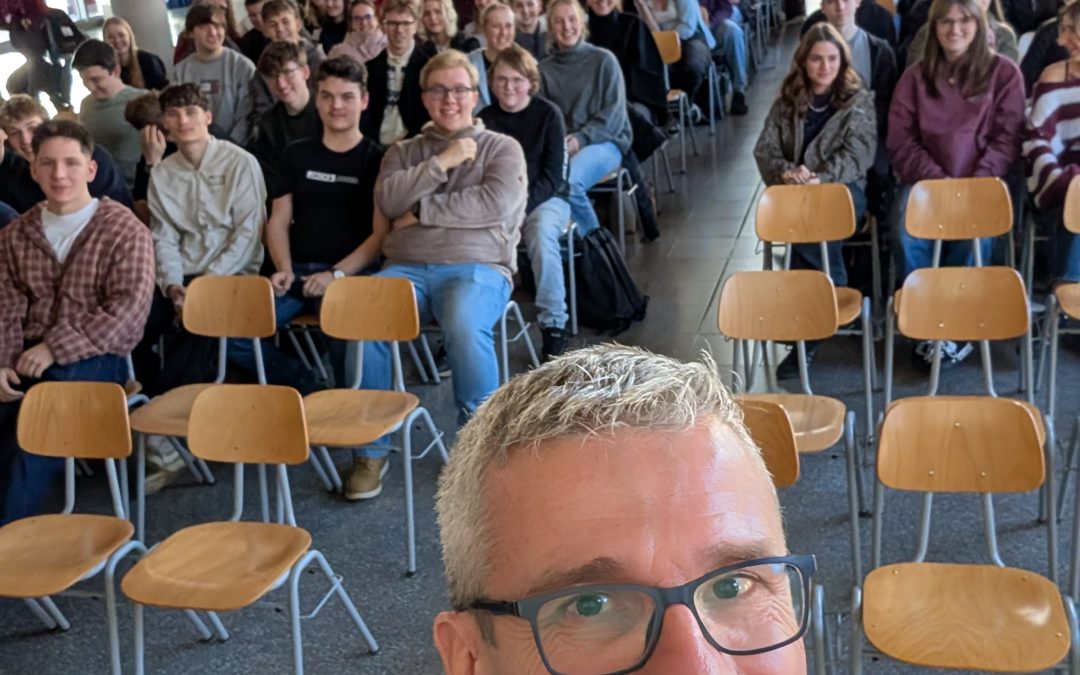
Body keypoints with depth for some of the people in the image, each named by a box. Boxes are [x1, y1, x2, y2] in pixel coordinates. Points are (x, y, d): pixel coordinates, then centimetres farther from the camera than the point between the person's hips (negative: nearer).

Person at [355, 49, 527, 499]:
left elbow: (496, 202, -6)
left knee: (463, 325, -38)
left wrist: (422, 211, -2)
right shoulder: (403, 152, 24)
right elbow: (387, 199, 3)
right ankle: (371, 450, -15)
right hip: (407, 269, 3)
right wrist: (442, 163, -2)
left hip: (477, 267, -2)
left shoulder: (502, 148, 15)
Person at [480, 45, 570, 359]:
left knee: (541, 235, -35)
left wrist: (523, 207, -21)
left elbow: (554, 177, -6)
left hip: (545, 198, -2)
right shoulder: (485, 119, 7)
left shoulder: (548, 115, -2)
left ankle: (553, 324, -25)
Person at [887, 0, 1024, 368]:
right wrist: (937, 180, -11)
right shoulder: (915, 76, 11)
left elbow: (1007, 138, 3)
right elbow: (900, 140, 5)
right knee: (905, 230, -31)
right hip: (924, 178, 1)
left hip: (982, 180, -1)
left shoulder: (1004, 72, 8)